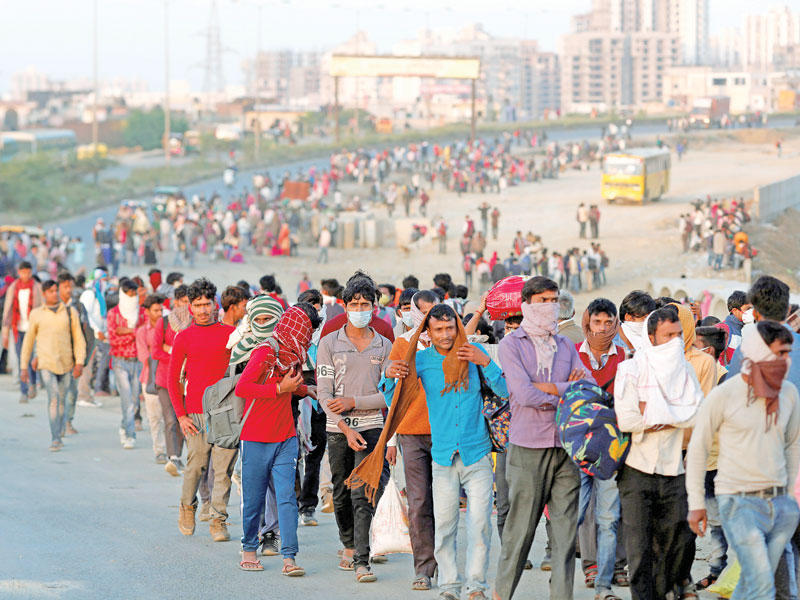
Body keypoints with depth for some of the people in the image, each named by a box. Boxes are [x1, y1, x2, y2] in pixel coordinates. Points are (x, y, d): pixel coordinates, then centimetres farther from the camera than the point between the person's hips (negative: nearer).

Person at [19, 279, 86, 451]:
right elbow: (28, 342, 10)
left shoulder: (70, 312, 5)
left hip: (65, 364, 2)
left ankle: (57, 436, 27)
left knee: (61, 400, 11)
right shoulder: (36, 314, 4)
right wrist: (23, 367, 7)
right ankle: (55, 439, -19)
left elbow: (78, 339, 4)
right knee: (53, 397, -18)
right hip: (46, 364, -2)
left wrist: (79, 363, -8)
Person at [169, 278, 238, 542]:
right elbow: (173, 378, 7)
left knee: (223, 468, -2)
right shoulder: (184, 338, 5)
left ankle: (218, 521, 3)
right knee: (196, 465, 3)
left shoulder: (230, 333, 6)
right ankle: (187, 506, 29)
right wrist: (180, 415, 0)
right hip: (196, 413, 0)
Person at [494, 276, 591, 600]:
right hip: (528, 447, -4)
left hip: (566, 446, 4)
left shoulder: (565, 346, 15)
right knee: (520, 527, -2)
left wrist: (547, 387, -8)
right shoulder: (511, 345, 0)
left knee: (566, 527, 2)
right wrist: (569, 392, -2)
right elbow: (524, 395, -13)